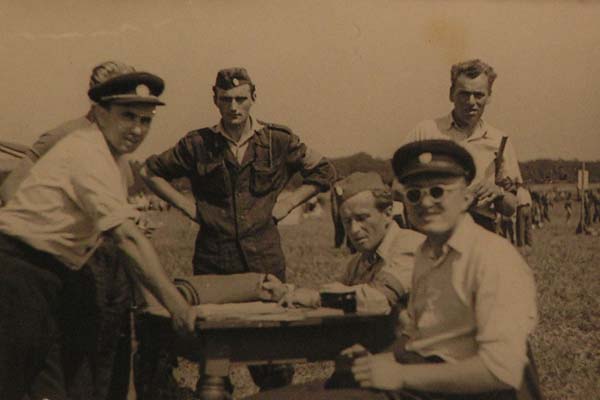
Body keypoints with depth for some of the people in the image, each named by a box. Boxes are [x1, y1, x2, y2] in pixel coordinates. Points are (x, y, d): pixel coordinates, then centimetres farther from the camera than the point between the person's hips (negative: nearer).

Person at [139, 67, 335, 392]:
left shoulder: (278, 141, 4)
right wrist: (187, 206, 6)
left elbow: (322, 171, 17)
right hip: (213, 258, 0)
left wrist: (288, 203, 7)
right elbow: (151, 171, 15)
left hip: (264, 256, 0)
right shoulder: (198, 144, 2)